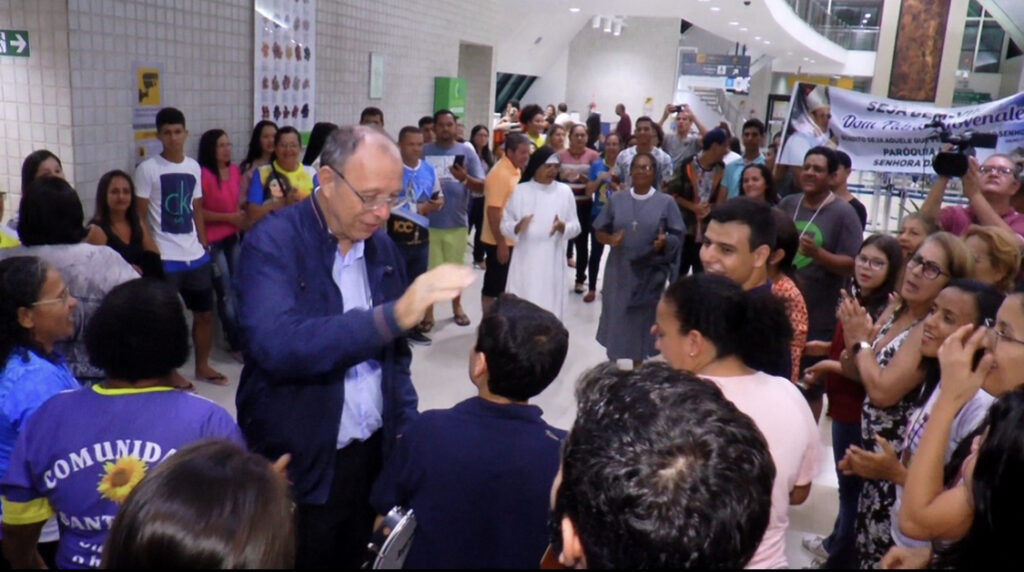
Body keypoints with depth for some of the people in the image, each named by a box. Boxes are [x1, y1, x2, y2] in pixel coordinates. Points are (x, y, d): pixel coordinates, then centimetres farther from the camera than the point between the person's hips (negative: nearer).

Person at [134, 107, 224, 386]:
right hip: (165, 259, -5)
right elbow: (140, 216, -7)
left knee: (204, 313, 13)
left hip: (196, 256, 6)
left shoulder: (194, 167, 9)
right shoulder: (147, 169, -7)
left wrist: (205, 246, 11)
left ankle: (202, 366, 29)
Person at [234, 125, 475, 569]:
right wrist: (392, 315, -37)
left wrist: (406, 428, 3)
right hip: (299, 468, -5)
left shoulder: (383, 247, 4)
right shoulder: (272, 244, -15)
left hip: (373, 455, 6)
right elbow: (277, 345, -32)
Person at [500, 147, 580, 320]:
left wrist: (562, 227, -18)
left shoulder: (564, 191, 4)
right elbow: (505, 225, 1)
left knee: (549, 308, 3)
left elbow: (576, 227, 4)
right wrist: (518, 226, -21)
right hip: (525, 261, -1)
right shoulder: (519, 191, 1)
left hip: (552, 262, 1)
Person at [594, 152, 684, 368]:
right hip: (619, 270, 1)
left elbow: (678, 235, -1)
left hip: (650, 273, -1)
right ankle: (611, 364, 27)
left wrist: (665, 242, -22)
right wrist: (610, 239, -16)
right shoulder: (616, 200, 2)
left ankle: (638, 367, 24)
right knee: (615, 317, 8)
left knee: (642, 320, 8)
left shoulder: (666, 202, -3)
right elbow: (599, 231, 6)